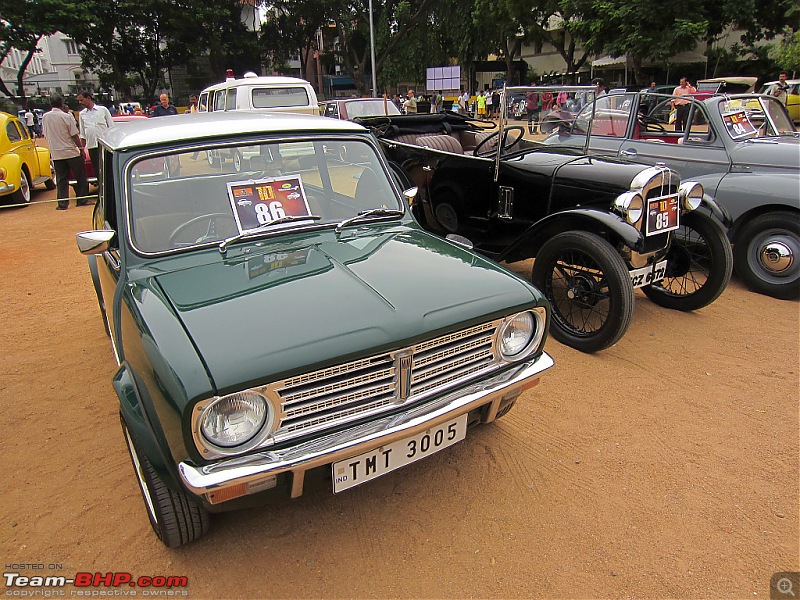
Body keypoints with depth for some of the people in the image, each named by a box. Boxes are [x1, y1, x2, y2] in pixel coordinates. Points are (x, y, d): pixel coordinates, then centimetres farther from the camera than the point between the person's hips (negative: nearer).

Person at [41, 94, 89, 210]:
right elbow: (75, 135, -9)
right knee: (81, 176, 7)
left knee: (61, 179, 8)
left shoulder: (45, 117, 2)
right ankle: (82, 200, 8)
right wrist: (81, 148, -1)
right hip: (71, 152, -4)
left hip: (55, 153, 4)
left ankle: (62, 203, 5)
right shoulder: (67, 116, -11)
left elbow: (46, 134, 11)